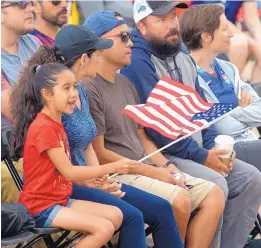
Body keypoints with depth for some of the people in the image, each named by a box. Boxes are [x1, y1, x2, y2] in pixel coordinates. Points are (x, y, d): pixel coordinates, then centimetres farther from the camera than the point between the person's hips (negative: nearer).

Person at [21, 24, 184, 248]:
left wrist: (103, 181, 1)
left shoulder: (81, 92, 11)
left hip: (86, 181, 9)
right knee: (131, 216, -26)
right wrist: (94, 185, -16)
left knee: (161, 209, -1)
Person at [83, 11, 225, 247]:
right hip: (116, 175, -9)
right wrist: (153, 173, -13)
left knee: (214, 195, -4)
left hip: (145, 168, 9)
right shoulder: (88, 89, -12)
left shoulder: (126, 84, 18)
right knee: (179, 200, -30)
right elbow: (99, 154, -15)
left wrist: (166, 166, 2)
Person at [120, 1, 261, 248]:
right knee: (215, 184, -28)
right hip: (162, 154, -9)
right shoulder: (137, 62, -14)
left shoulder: (183, 58, 15)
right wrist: (201, 156, -17)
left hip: (198, 150, 9)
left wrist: (214, 146, 1)